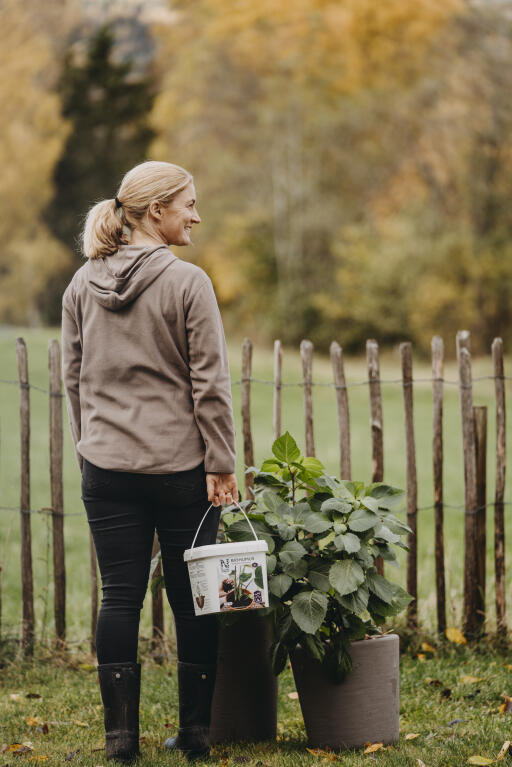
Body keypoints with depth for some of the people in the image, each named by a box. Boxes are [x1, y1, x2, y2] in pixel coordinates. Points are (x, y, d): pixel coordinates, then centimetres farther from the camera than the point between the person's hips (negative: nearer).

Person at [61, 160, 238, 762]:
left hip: (106, 466, 4)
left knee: (119, 595, 6)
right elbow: (209, 383, -10)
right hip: (180, 465, -4)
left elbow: (73, 377, 11)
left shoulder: (82, 284, 7)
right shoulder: (186, 283, -9)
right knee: (192, 596, 7)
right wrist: (221, 464, -6)